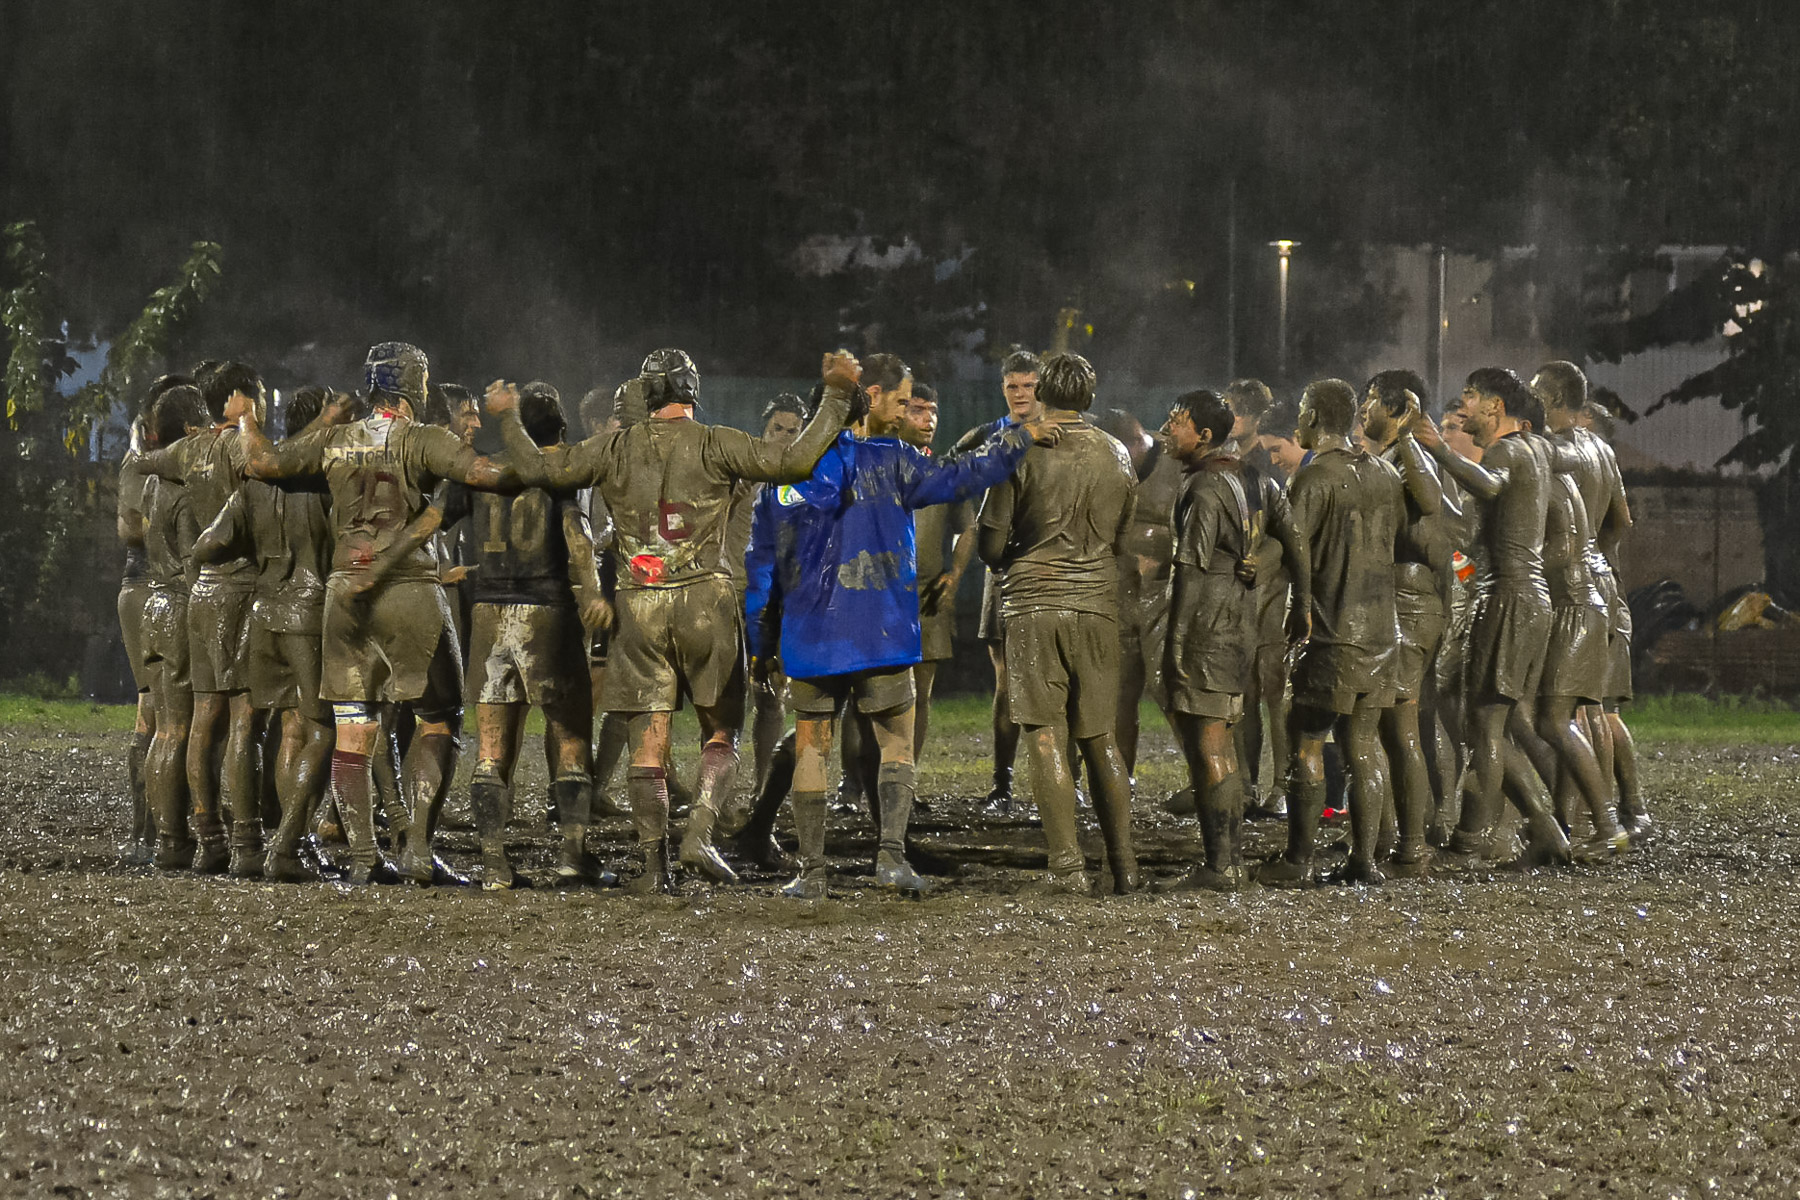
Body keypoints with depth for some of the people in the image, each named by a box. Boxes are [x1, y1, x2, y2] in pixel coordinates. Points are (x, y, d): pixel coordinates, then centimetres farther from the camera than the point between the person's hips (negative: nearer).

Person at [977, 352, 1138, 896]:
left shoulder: (1026, 452, -7)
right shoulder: (1117, 456, 6)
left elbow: (990, 541, -4)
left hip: (1034, 605, -4)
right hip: (1097, 605, 4)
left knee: (1046, 737, -2)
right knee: (1101, 739, 11)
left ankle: (1068, 864, -7)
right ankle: (1124, 864, 8)